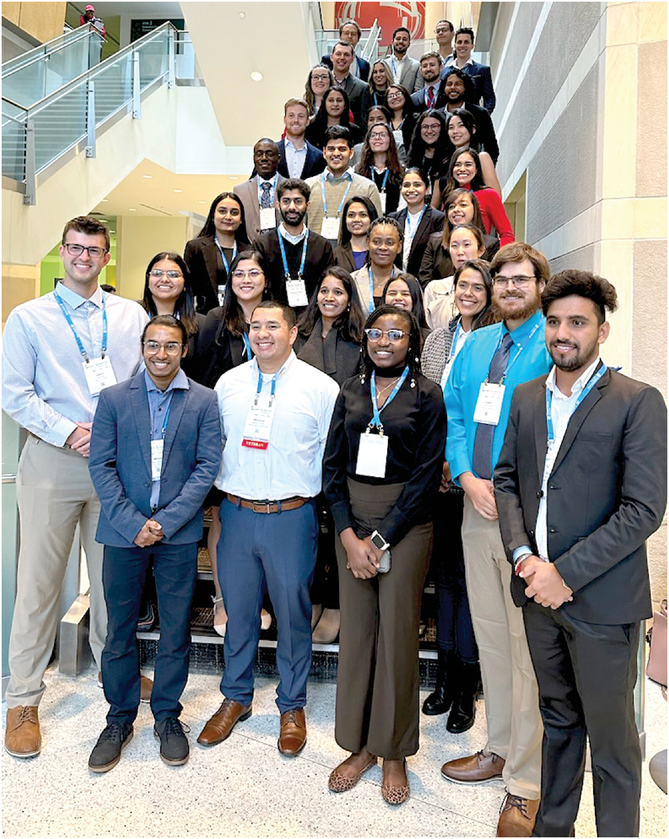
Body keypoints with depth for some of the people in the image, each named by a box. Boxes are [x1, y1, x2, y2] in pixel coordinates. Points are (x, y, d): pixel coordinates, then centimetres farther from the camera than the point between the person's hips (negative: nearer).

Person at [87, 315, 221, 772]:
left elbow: (207, 467, -4)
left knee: (176, 629, 10)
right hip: (123, 529, 1)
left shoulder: (204, 401, 1)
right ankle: (119, 719, 30)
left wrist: (165, 521, -12)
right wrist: (133, 523, -12)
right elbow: (101, 466, -1)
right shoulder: (114, 398, 3)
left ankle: (168, 716, 29)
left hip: (179, 532, 0)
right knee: (120, 629, 11)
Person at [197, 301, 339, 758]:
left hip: (292, 516, -3)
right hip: (236, 513, 3)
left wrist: (323, 498, -3)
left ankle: (292, 706, 29)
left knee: (293, 612, 8)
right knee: (238, 609, 14)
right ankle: (236, 698, 35)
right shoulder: (229, 383, 7)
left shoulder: (320, 387, -4)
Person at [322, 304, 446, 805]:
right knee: (356, 629, 8)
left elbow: (427, 475, -8)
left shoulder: (427, 395, -3)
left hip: (405, 523, -3)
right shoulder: (351, 391, 8)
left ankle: (394, 753, 22)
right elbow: (333, 465, 5)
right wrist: (349, 535, -6)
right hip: (351, 521, 4)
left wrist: (381, 539, -12)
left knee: (397, 633, 4)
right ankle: (361, 745, 26)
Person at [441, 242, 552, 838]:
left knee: (527, 642, 0)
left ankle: (526, 780, 17)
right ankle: (500, 749, 33)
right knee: (489, 634, 15)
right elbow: (454, 414, 11)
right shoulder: (476, 345, 13)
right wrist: (467, 476, -5)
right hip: (477, 509, 6)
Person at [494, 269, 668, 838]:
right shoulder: (527, 397, 8)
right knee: (557, 719, 22)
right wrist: (523, 555, -6)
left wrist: (567, 573, -17)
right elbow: (507, 478, 9)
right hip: (540, 591, 5)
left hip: (600, 598, -5)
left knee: (611, 737, 10)